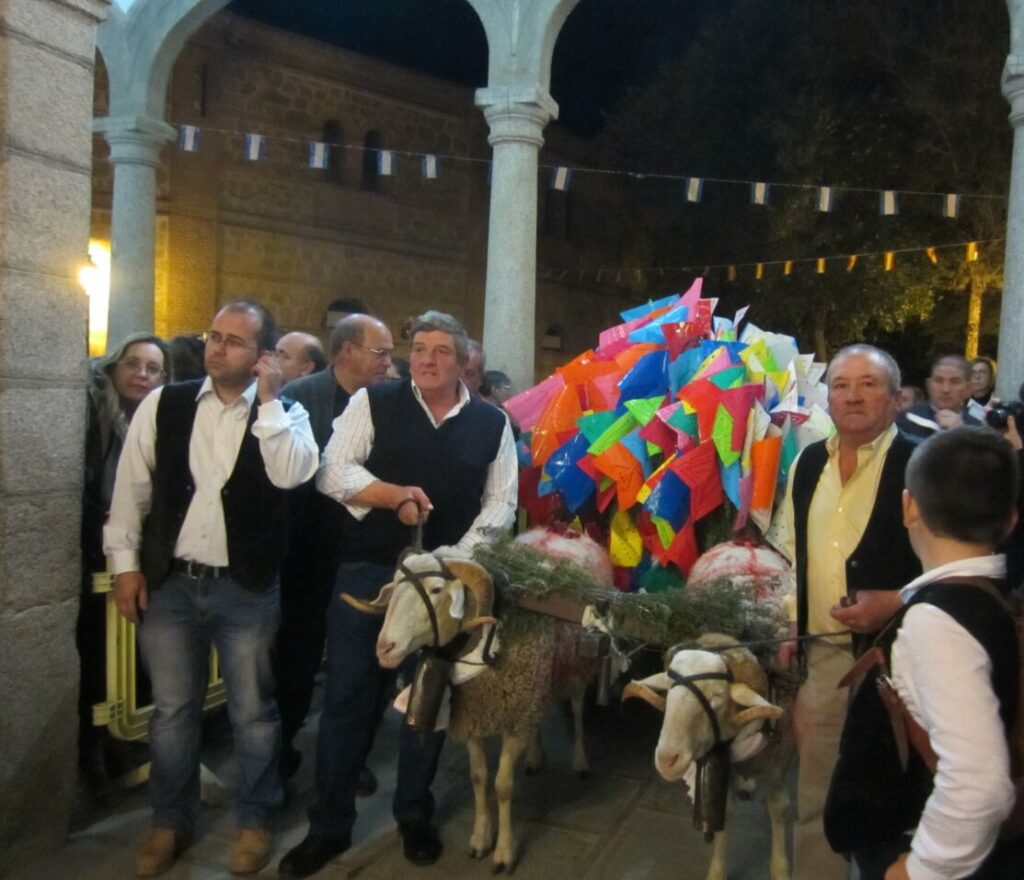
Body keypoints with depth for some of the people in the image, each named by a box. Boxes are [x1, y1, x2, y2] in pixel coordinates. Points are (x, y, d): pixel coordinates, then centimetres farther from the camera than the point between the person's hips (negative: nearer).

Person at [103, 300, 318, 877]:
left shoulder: (286, 413, -3)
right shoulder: (163, 405, 1)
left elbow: (291, 474, -22)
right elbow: (132, 486, 5)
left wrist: (267, 400, -18)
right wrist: (126, 562, 1)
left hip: (247, 588, -1)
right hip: (168, 582, 2)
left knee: (253, 711, 11)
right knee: (172, 711, 15)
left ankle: (256, 820, 31)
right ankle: (171, 821, 35)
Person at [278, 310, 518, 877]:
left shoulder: (492, 423, 5)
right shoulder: (372, 403, 0)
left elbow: (501, 503, 5)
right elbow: (333, 472, -5)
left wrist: (460, 555, -8)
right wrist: (393, 494, -20)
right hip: (367, 570, -1)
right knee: (347, 696, 6)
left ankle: (415, 817, 32)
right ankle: (329, 826, 22)